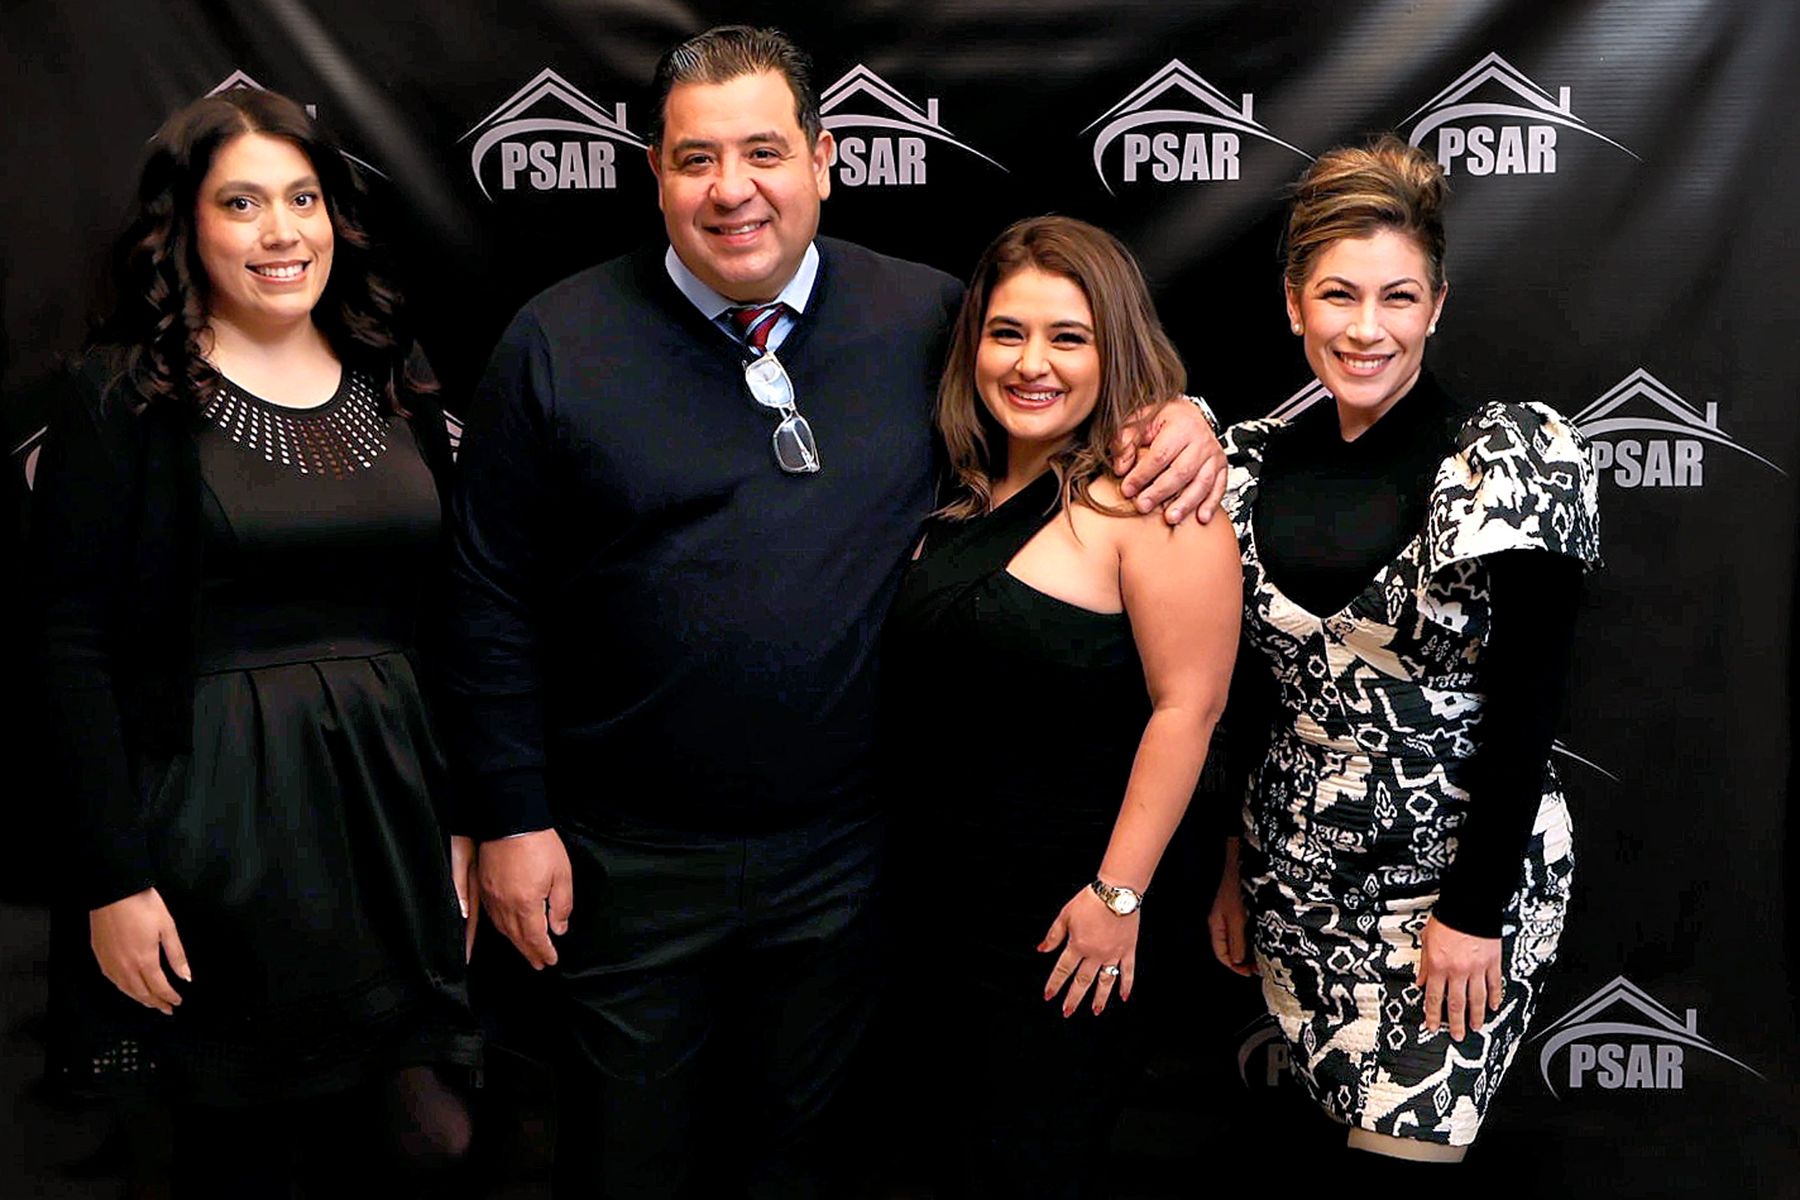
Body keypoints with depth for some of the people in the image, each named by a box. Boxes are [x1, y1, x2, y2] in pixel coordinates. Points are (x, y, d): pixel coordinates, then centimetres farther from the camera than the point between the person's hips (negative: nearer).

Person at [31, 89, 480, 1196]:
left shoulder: (392, 388, 9)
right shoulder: (126, 396, -5)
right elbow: (73, 647, -8)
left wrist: (462, 824, 9)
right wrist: (115, 880, -13)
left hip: (390, 805, 4)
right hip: (220, 820, -4)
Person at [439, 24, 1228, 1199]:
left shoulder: (927, 317, -3)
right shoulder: (560, 344, -7)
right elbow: (497, 604, -4)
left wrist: (1176, 414, -10)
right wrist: (515, 818, -6)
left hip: (842, 859, 2)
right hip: (626, 861, -1)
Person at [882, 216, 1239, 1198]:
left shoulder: (1148, 496, -17)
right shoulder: (964, 496, 6)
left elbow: (1187, 705, -20)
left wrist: (1118, 895, -20)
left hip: (1062, 922, -7)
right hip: (943, 900, 7)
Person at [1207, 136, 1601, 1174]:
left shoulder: (1515, 457, -12)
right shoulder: (1258, 463, 2)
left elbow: (1526, 713, -14)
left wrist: (1475, 910, -15)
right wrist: (1231, 865, 12)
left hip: (1463, 866, -4)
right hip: (1299, 874, 4)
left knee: (1403, 1147, -1)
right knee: (1321, 1128, 12)